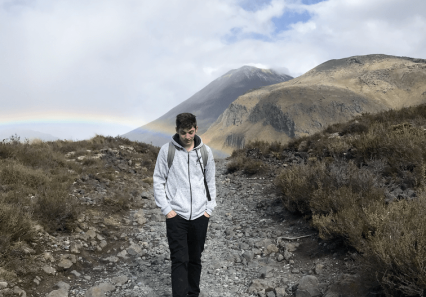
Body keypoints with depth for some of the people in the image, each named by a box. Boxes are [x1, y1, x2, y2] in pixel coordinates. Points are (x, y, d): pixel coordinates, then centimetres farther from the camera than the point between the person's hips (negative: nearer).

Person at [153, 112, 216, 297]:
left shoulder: (205, 151, 2)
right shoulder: (167, 150, -5)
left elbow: (210, 182, 10)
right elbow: (158, 181, -1)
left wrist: (209, 208, 3)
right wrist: (166, 209, -7)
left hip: (199, 216, 3)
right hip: (176, 216, -2)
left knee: (195, 259, 13)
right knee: (180, 260, -5)